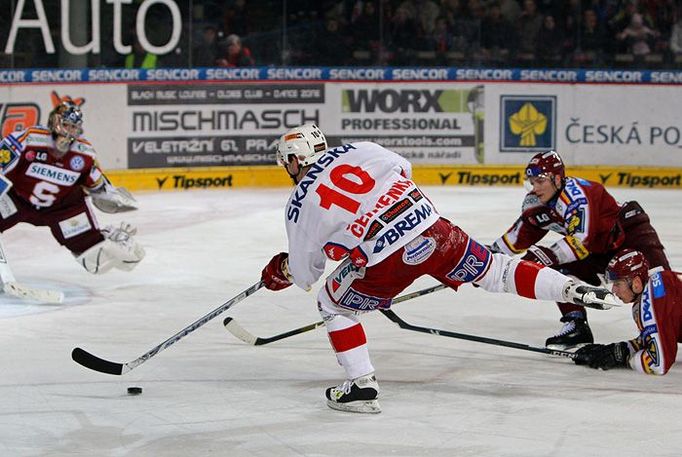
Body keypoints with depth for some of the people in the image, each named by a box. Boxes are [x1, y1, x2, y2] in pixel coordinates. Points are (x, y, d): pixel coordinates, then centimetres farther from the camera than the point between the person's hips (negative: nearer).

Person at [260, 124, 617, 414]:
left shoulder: (300, 206, 6)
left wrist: (281, 271, 37)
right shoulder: (355, 150, 12)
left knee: (332, 304, 18)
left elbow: (305, 273, 14)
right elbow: (401, 170, 21)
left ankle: (361, 386, 13)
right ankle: (573, 289, 5)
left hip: (388, 262, -4)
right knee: (494, 271, 19)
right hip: (431, 228, 4)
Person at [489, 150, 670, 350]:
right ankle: (576, 327, 1)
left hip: (629, 230, -9)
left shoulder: (575, 195, -31)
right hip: (601, 247, 9)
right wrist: (491, 253, 4)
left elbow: (581, 240, -39)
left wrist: (547, 255, -45)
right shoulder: (536, 202, -4)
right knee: (561, 270, -5)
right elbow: (522, 234, 9)